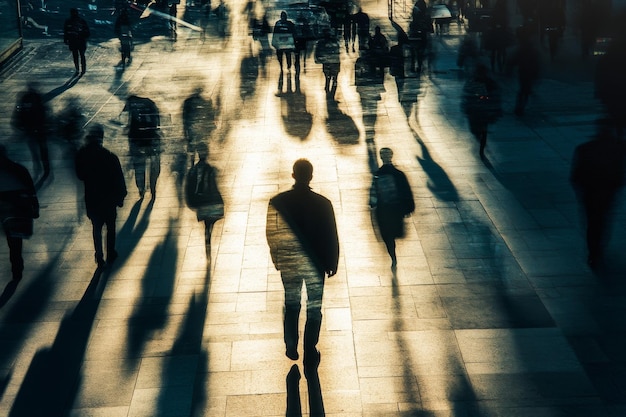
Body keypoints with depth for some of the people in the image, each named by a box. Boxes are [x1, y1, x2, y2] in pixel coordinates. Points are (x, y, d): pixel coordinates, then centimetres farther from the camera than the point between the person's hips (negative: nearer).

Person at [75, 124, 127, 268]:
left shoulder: (81, 155, -12)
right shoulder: (110, 157, -20)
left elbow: (80, 175, 1)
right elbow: (119, 180, -12)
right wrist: (120, 196, -1)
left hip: (91, 198, 2)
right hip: (108, 198, -2)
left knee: (96, 228, 15)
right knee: (110, 227, 16)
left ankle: (99, 257, 16)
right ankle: (110, 255, 24)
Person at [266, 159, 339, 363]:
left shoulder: (277, 202, -12)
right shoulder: (322, 203, -13)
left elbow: (272, 234, -8)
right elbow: (331, 237, -6)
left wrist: (277, 259, 7)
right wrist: (332, 263, 6)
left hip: (289, 263, 1)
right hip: (315, 264, -1)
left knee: (291, 305, 18)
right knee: (314, 308, 12)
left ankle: (291, 348, 22)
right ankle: (310, 352, 15)